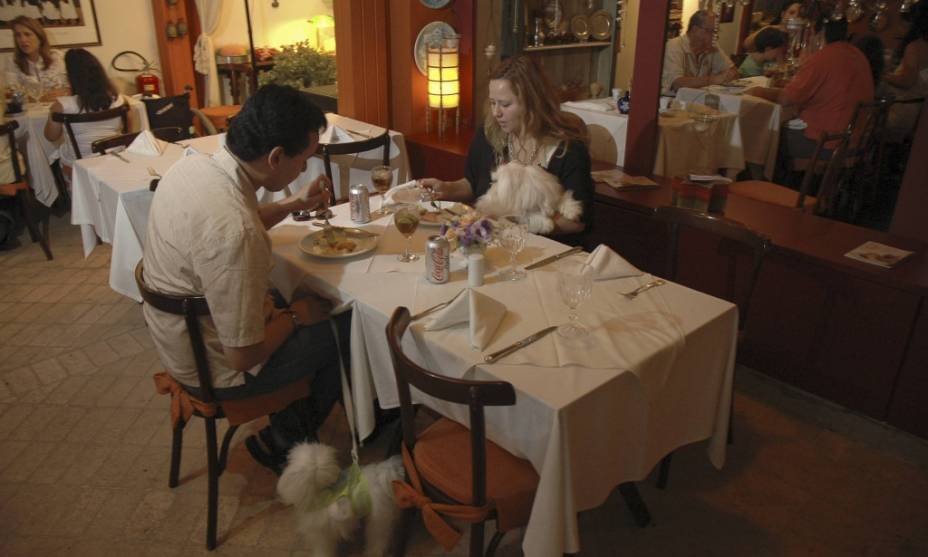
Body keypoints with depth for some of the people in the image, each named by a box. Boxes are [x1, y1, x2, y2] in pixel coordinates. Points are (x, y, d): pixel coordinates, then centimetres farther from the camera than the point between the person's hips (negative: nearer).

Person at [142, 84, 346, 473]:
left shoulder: (193, 165, -9)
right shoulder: (233, 232, -37)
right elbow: (243, 357, -29)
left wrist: (295, 204, 6)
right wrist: (293, 317, -12)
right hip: (215, 369, -8)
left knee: (294, 298, 24)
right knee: (348, 329, 5)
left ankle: (286, 426, 35)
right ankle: (283, 442, 26)